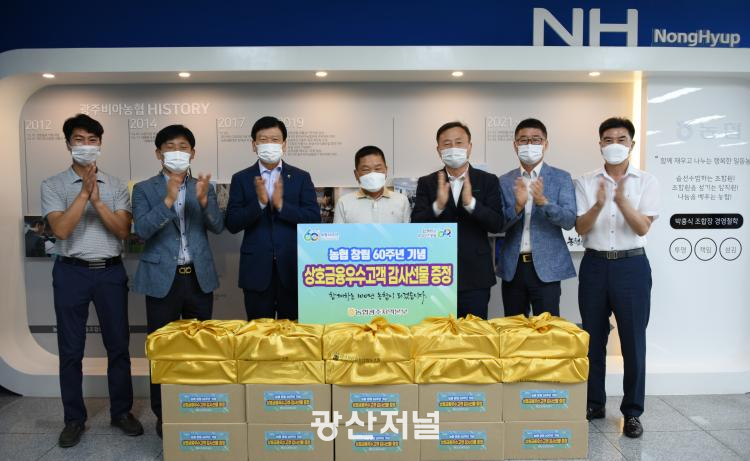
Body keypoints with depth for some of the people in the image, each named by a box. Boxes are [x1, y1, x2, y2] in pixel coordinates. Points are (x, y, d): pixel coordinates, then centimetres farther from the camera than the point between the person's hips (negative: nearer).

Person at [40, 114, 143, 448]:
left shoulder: (116, 186, 5)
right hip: (71, 273, -1)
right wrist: (84, 193, -17)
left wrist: (97, 200, -16)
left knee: (118, 345, 8)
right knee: (70, 349, 8)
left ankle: (121, 411, 23)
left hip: (110, 272, 1)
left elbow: (123, 231, -4)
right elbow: (61, 230, -12)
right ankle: (74, 419, 23)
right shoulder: (53, 185, 1)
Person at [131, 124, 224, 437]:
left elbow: (218, 227, -2)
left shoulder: (204, 187, 9)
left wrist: (204, 200, -20)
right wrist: (168, 200, -23)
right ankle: (163, 414, 19)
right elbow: (142, 230, -12)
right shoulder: (144, 189, 2)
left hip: (199, 277, 2)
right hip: (162, 278, -2)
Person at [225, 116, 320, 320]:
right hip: (256, 269, 0)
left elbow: (314, 219, -4)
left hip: (292, 267, 0)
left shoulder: (301, 177, 4)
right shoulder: (241, 179, 5)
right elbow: (232, 224, -2)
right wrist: (259, 202, -17)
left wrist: (281, 205, -17)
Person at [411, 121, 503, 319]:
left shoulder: (488, 181, 3)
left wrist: (470, 202, -22)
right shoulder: (427, 183, 4)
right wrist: (438, 205, -22)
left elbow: (497, 225, -6)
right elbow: (416, 226, -4)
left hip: (475, 276, 0)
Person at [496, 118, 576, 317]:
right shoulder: (504, 181, 7)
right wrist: (518, 206, -19)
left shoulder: (561, 178, 1)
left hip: (546, 267, -2)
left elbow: (569, 221, -8)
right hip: (512, 267, 3)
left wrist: (543, 201, -25)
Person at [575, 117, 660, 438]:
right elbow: (580, 228, -4)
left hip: (632, 266, -1)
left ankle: (632, 411, 18)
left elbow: (643, 228, -9)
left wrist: (622, 200, -25)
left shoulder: (647, 182, 1)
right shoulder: (586, 182, 4)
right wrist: (598, 205, -23)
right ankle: (594, 404, 25)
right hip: (595, 265, 2)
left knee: (633, 340, 3)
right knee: (592, 338, 10)